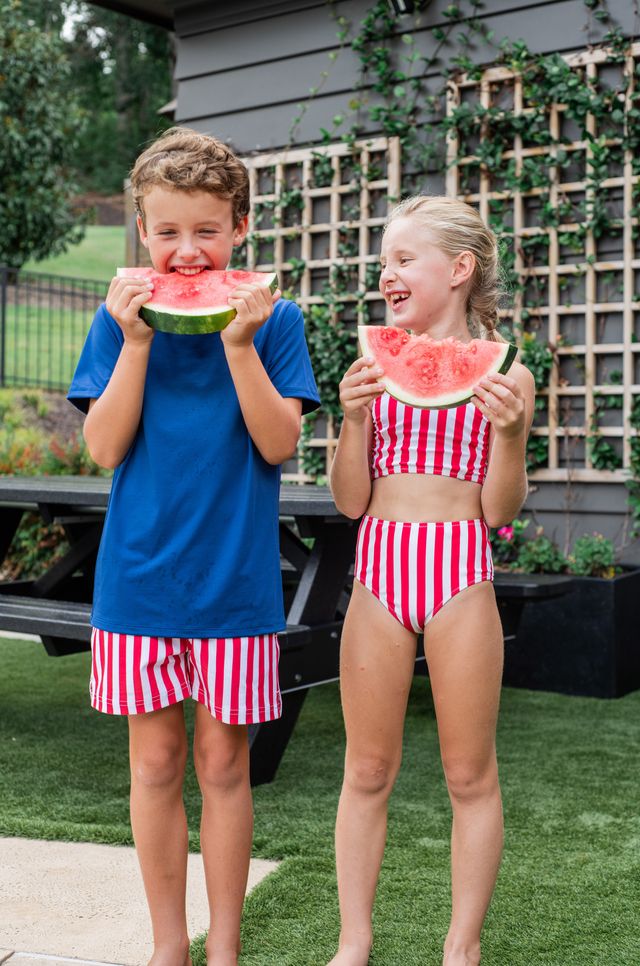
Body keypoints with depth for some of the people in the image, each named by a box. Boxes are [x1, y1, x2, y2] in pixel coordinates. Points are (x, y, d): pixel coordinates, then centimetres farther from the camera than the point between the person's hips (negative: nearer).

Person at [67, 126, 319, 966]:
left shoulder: (272, 318, -1)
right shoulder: (121, 317, 3)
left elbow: (279, 444, -9)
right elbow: (105, 449, -4)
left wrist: (239, 344, -18)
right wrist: (136, 342, -13)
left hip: (235, 576, -1)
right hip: (139, 575, 1)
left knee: (222, 761, 7)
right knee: (155, 758, 9)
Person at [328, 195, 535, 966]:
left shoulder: (504, 373, 2)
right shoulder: (374, 368, 7)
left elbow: (499, 510, 0)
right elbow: (350, 501, 5)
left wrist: (511, 431, -15)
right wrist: (353, 418, -9)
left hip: (460, 573, -2)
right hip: (379, 567, 2)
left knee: (469, 774, 8)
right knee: (367, 770, 10)